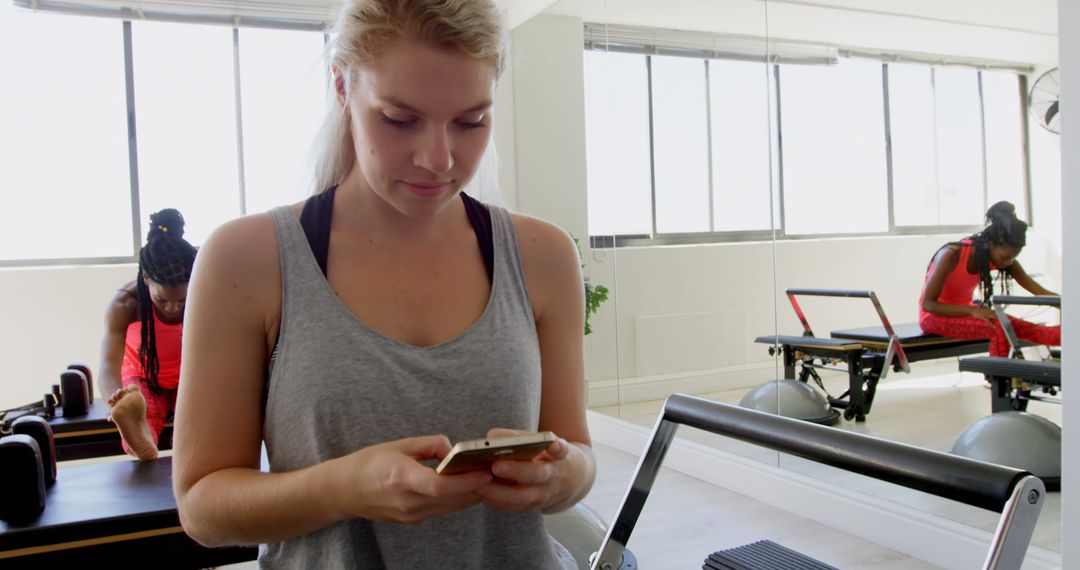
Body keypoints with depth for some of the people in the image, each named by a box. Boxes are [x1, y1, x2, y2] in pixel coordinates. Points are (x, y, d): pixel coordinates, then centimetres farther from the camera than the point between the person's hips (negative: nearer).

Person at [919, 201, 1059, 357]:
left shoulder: (998, 255, -7)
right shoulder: (951, 255, -27)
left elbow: (1036, 288, -11)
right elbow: (928, 304, -27)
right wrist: (972, 310, -34)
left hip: (963, 311, 6)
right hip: (935, 316, -6)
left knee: (1016, 326, -21)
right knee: (998, 328, -30)